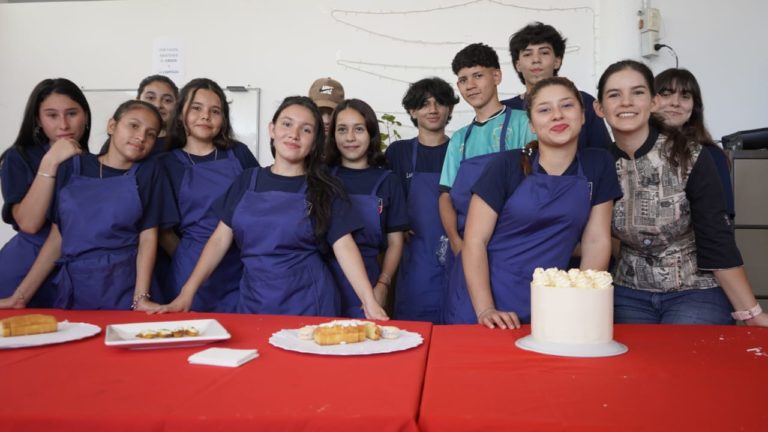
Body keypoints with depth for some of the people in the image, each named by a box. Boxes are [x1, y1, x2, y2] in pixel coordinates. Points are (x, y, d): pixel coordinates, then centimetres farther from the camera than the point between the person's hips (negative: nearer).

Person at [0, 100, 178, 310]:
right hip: (74, 288, 2)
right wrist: (20, 295, 1)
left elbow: (148, 238, -6)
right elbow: (57, 237, 4)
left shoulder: (149, 174, 1)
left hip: (126, 289, -1)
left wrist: (141, 298, -16)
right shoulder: (72, 167, 4)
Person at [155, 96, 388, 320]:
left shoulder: (323, 189, -3)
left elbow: (344, 246, -10)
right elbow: (220, 239, 4)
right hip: (253, 301, 3)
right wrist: (187, 293, -3)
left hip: (308, 303, -2)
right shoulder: (247, 180, 5)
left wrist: (369, 302, -20)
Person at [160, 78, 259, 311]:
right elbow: (164, 229, 5)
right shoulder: (167, 164, 2)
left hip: (242, 269, 1)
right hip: (193, 274, -1)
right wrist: (188, 261, -1)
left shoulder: (239, 154, 4)